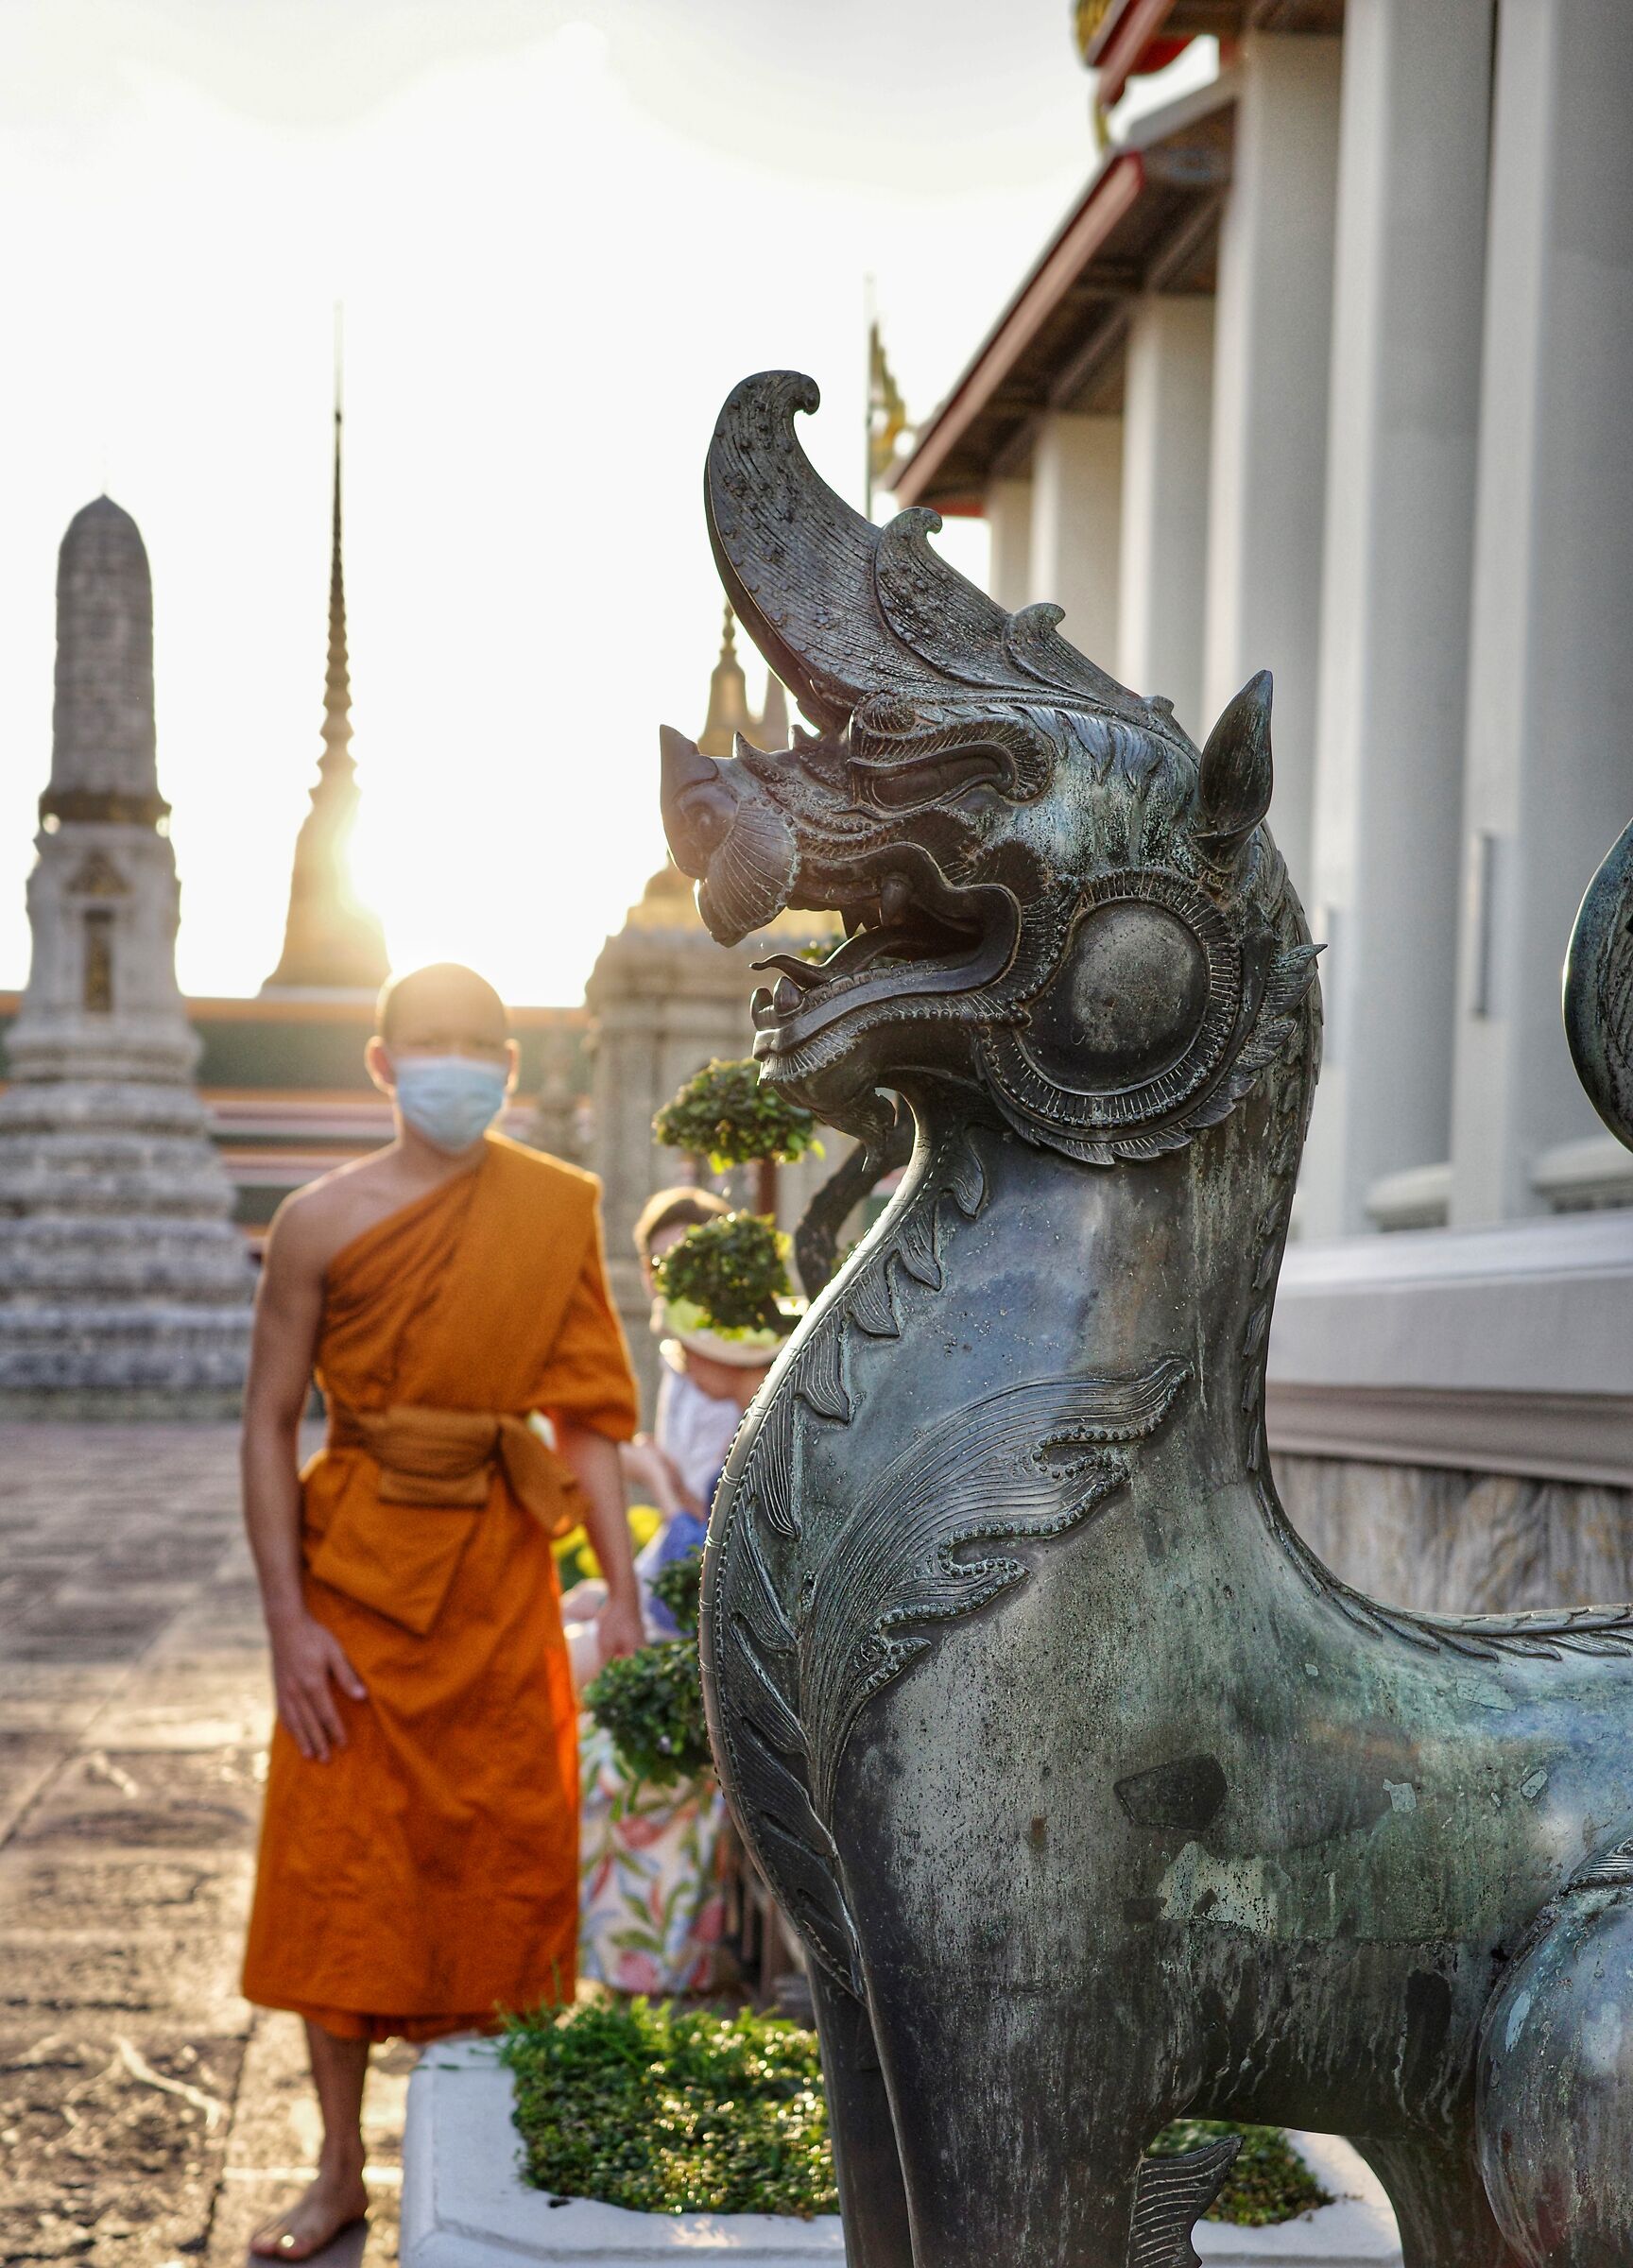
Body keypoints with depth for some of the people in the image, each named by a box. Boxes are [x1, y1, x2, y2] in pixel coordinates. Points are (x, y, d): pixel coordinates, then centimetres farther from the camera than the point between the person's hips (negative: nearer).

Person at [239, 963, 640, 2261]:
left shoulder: (555, 1214, 0)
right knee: (338, 1871, 5)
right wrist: (288, 1621, -9)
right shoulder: (324, 1220, -4)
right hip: (358, 1571, -1)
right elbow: (269, 1423, -3)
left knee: (509, 1860, 6)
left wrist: (623, 1594, -3)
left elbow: (585, 1417, 3)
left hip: (503, 1577, 1)